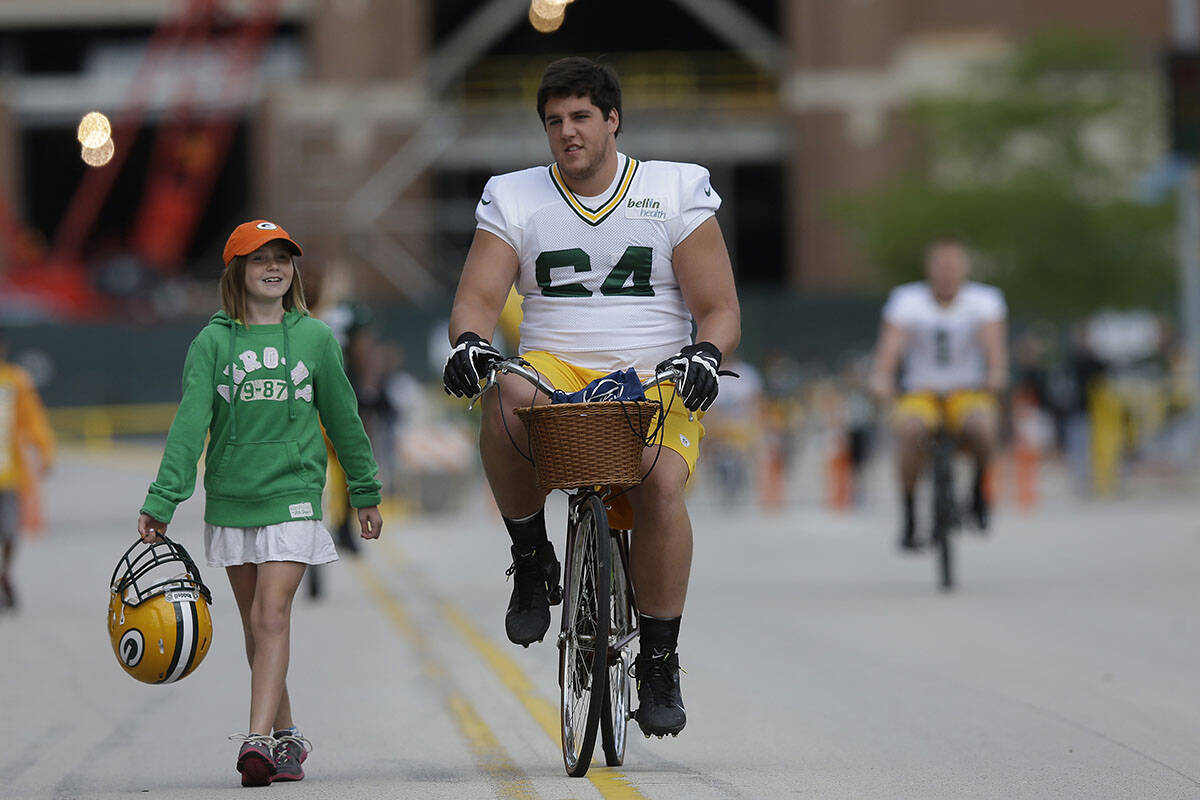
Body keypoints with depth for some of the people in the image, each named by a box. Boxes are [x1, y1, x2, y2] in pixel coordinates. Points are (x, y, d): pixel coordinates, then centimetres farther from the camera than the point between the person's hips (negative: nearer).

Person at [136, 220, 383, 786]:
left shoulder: (314, 338, 2)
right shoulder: (213, 341, 0)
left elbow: (343, 420, 12)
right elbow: (190, 423, -7)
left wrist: (365, 492, 18)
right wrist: (161, 501, -16)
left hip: (293, 491, -2)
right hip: (230, 498, 2)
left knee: (273, 615, -15)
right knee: (255, 623, 9)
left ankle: (257, 741, -23)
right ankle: (286, 735, 22)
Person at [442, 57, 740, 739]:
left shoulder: (676, 192, 6)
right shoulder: (515, 200, 10)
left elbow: (721, 309, 3)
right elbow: (478, 297, 1)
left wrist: (705, 355, -18)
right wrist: (470, 341, -22)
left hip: (656, 380, -1)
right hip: (556, 370, 1)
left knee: (662, 482, -31)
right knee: (507, 399, -36)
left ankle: (660, 661, -16)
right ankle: (532, 560, -15)